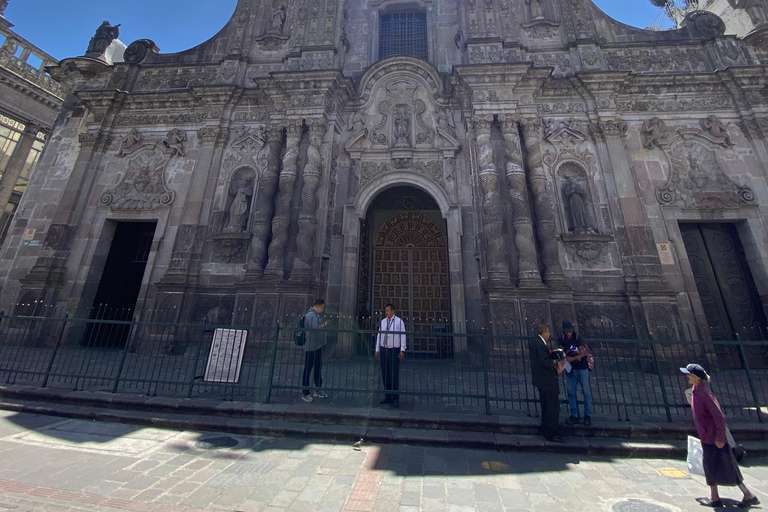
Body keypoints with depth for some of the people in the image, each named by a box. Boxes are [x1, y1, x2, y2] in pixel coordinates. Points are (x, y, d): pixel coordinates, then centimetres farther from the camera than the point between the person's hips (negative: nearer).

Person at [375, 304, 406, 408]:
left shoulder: (399, 321, -3)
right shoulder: (382, 321, 10)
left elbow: (403, 336, -5)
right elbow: (379, 336, 13)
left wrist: (402, 350, -11)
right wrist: (377, 350, 11)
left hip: (394, 350, -5)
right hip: (383, 350, 5)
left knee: (394, 375, -2)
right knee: (385, 375, 10)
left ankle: (395, 399, 10)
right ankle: (387, 397, 22)